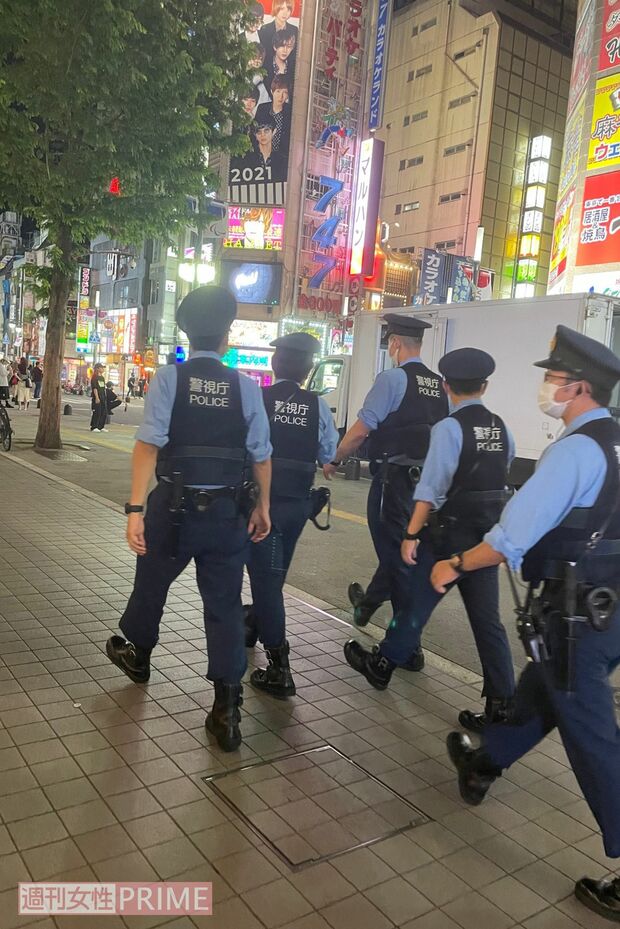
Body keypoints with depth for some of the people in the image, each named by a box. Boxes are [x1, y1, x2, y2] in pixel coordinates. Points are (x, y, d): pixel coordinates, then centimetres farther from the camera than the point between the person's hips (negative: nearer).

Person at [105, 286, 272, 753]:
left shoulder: (169, 376, -6)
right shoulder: (245, 385, -1)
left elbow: (149, 443, -15)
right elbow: (262, 454, -2)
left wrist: (136, 508, -15)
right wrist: (262, 507, 11)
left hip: (174, 505, -1)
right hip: (228, 511, 1)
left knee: (151, 584, 24)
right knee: (226, 606, 10)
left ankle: (137, 654, 50)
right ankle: (226, 711, 12)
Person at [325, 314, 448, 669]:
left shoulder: (392, 379, -12)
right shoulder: (440, 385, 9)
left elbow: (360, 430, -15)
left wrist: (334, 460, -1)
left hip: (394, 478, -7)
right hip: (425, 480, 7)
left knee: (397, 555, 2)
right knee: (401, 547, 23)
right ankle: (368, 603, 48)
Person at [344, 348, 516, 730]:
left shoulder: (449, 428, -15)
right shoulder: (501, 428, 7)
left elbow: (431, 488, -19)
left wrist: (412, 534, -15)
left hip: (452, 530, -6)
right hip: (490, 533, 6)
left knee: (418, 601, 11)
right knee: (487, 617, 9)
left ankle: (382, 665, 30)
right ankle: (502, 705, 12)